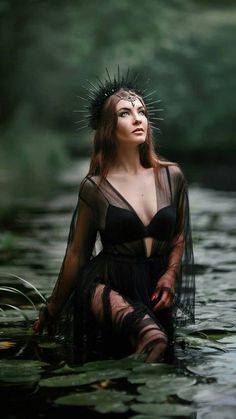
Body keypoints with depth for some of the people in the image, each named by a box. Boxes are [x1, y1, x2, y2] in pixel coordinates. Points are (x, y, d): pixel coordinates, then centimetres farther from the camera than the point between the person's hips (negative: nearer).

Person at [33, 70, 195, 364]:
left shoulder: (172, 177, 5)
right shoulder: (94, 188, -2)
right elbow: (77, 254, 7)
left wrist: (170, 275, -4)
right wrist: (52, 311, 13)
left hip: (155, 292, 3)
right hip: (107, 283, -3)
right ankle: (148, 333, -48)